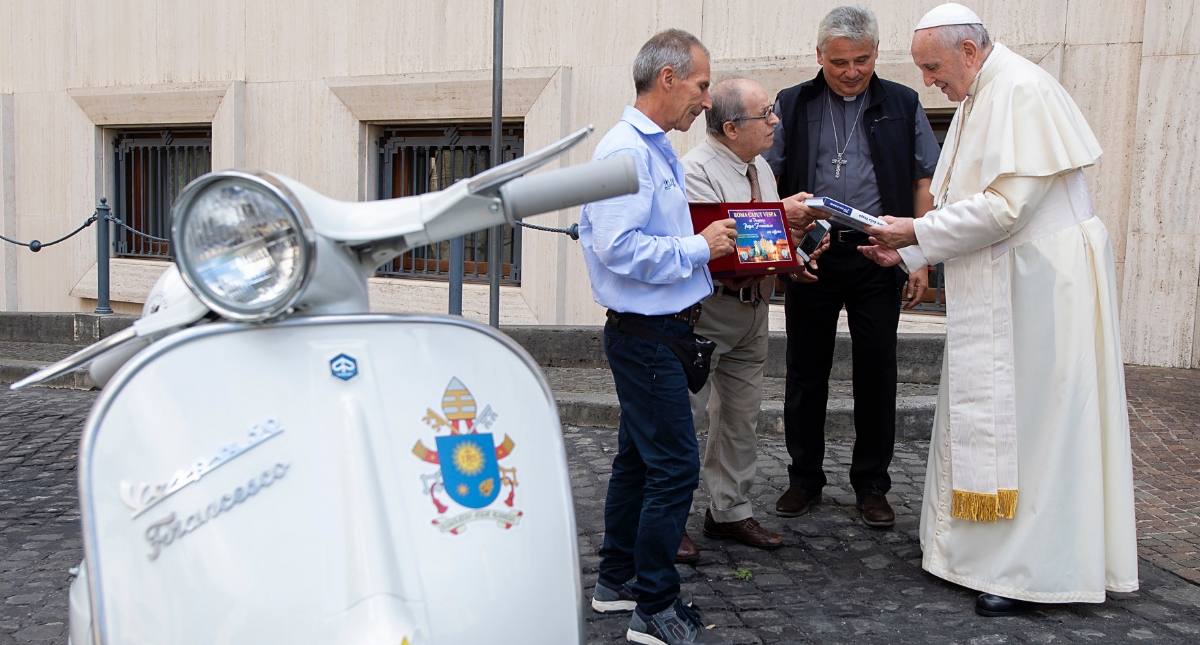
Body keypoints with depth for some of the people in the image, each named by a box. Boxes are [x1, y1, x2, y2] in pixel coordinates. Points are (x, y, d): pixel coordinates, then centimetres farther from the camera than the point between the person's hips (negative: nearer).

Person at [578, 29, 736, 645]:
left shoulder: (657, 149, 16)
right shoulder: (626, 150, -17)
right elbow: (619, 248, -25)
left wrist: (708, 243, 9)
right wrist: (699, 248, -17)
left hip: (657, 331, 10)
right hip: (646, 334, -10)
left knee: (638, 457, 16)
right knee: (675, 467, -7)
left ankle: (617, 580, 29)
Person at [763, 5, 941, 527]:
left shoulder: (902, 106, 9)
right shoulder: (791, 106, 8)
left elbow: (923, 185, 9)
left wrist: (921, 258, 1)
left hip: (877, 256, 0)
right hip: (811, 255, 0)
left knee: (877, 373, 3)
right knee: (806, 372, 6)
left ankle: (871, 485, 17)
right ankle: (805, 478, 20)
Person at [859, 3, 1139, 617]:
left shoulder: (1021, 90, -15)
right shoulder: (977, 99, 15)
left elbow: (1006, 205, -22)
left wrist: (916, 231, -14)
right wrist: (906, 251, 8)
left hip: (1040, 282, -10)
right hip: (996, 286, 10)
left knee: (1030, 417, -4)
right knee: (982, 410, 12)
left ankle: (1035, 570, 6)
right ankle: (976, 541, 24)